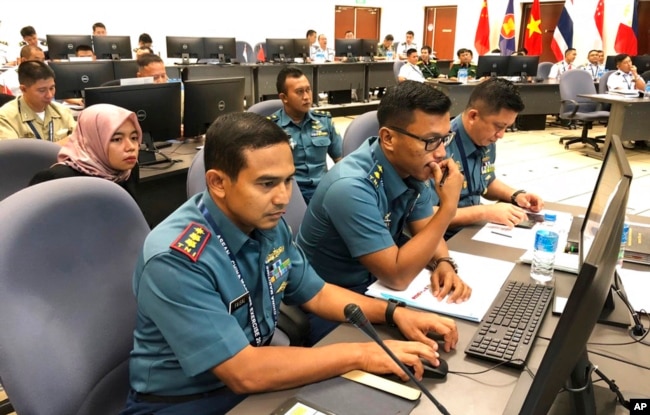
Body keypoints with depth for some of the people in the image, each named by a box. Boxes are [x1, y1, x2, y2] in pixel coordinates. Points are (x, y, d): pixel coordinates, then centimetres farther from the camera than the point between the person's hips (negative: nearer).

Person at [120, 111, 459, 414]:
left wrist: (395, 313, -6)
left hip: (258, 378, 6)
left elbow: (316, 293, 7)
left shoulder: (268, 225, -6)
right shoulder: (176, 259, -27)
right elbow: (244, 373, -28)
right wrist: (360, 354, -24)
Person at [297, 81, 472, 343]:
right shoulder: (351, 187, -31)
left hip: (375, 286, 7)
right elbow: (397, 276, -29)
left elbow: (426, 232, 4)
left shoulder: (414, 169, -6)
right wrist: (448, 206, -29)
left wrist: (444, 263, -18)